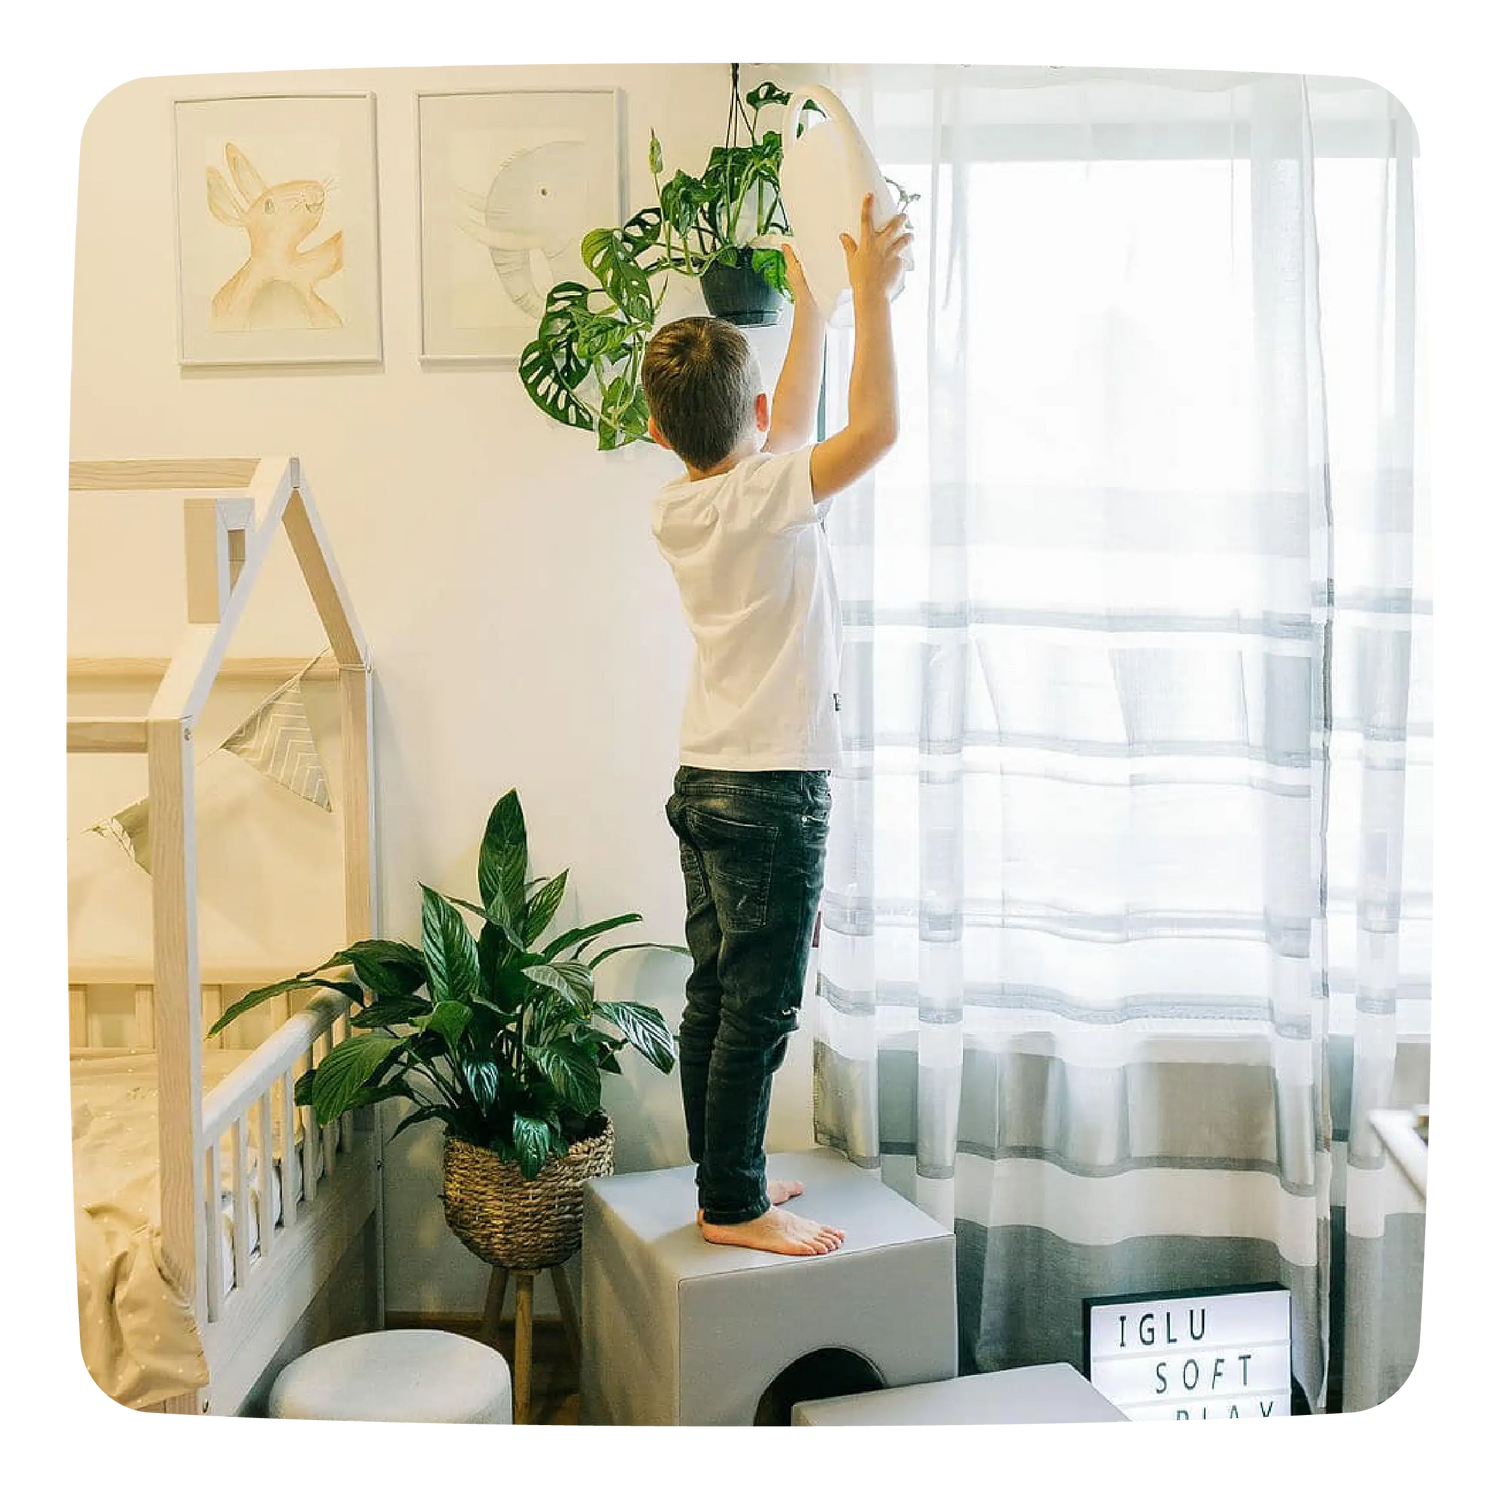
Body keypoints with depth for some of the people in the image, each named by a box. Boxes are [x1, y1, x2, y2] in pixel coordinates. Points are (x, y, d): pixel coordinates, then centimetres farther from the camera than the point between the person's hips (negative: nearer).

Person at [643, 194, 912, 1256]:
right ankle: (734, 1205, 9)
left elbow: (788, 432, 21)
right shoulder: (764, 498, -15)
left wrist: (810, 304, 25)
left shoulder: (675, 509, 8)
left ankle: (728, 1176, 26)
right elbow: (875, 427, -22)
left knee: (716, 997, 14)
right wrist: (870, 290, -13)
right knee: (761, 1007, 0)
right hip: (773, 788, -8)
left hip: (707, 781, 9)